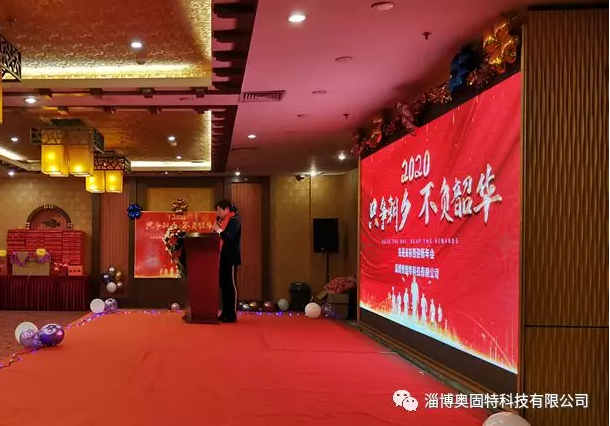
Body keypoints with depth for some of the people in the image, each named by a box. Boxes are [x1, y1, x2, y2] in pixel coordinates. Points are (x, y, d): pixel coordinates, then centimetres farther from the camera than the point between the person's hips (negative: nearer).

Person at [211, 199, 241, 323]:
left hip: (230, 258, -9)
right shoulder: (222, 220, 15)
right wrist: (215, 229, 1)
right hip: (222, 257, 9)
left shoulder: (234, 220, -12)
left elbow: (230, 237, -22)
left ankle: (232, 314, 1)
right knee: (223, 285, 11)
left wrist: (219, 230, -16)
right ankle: (225, 313, 18)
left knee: (231, 285, -4)